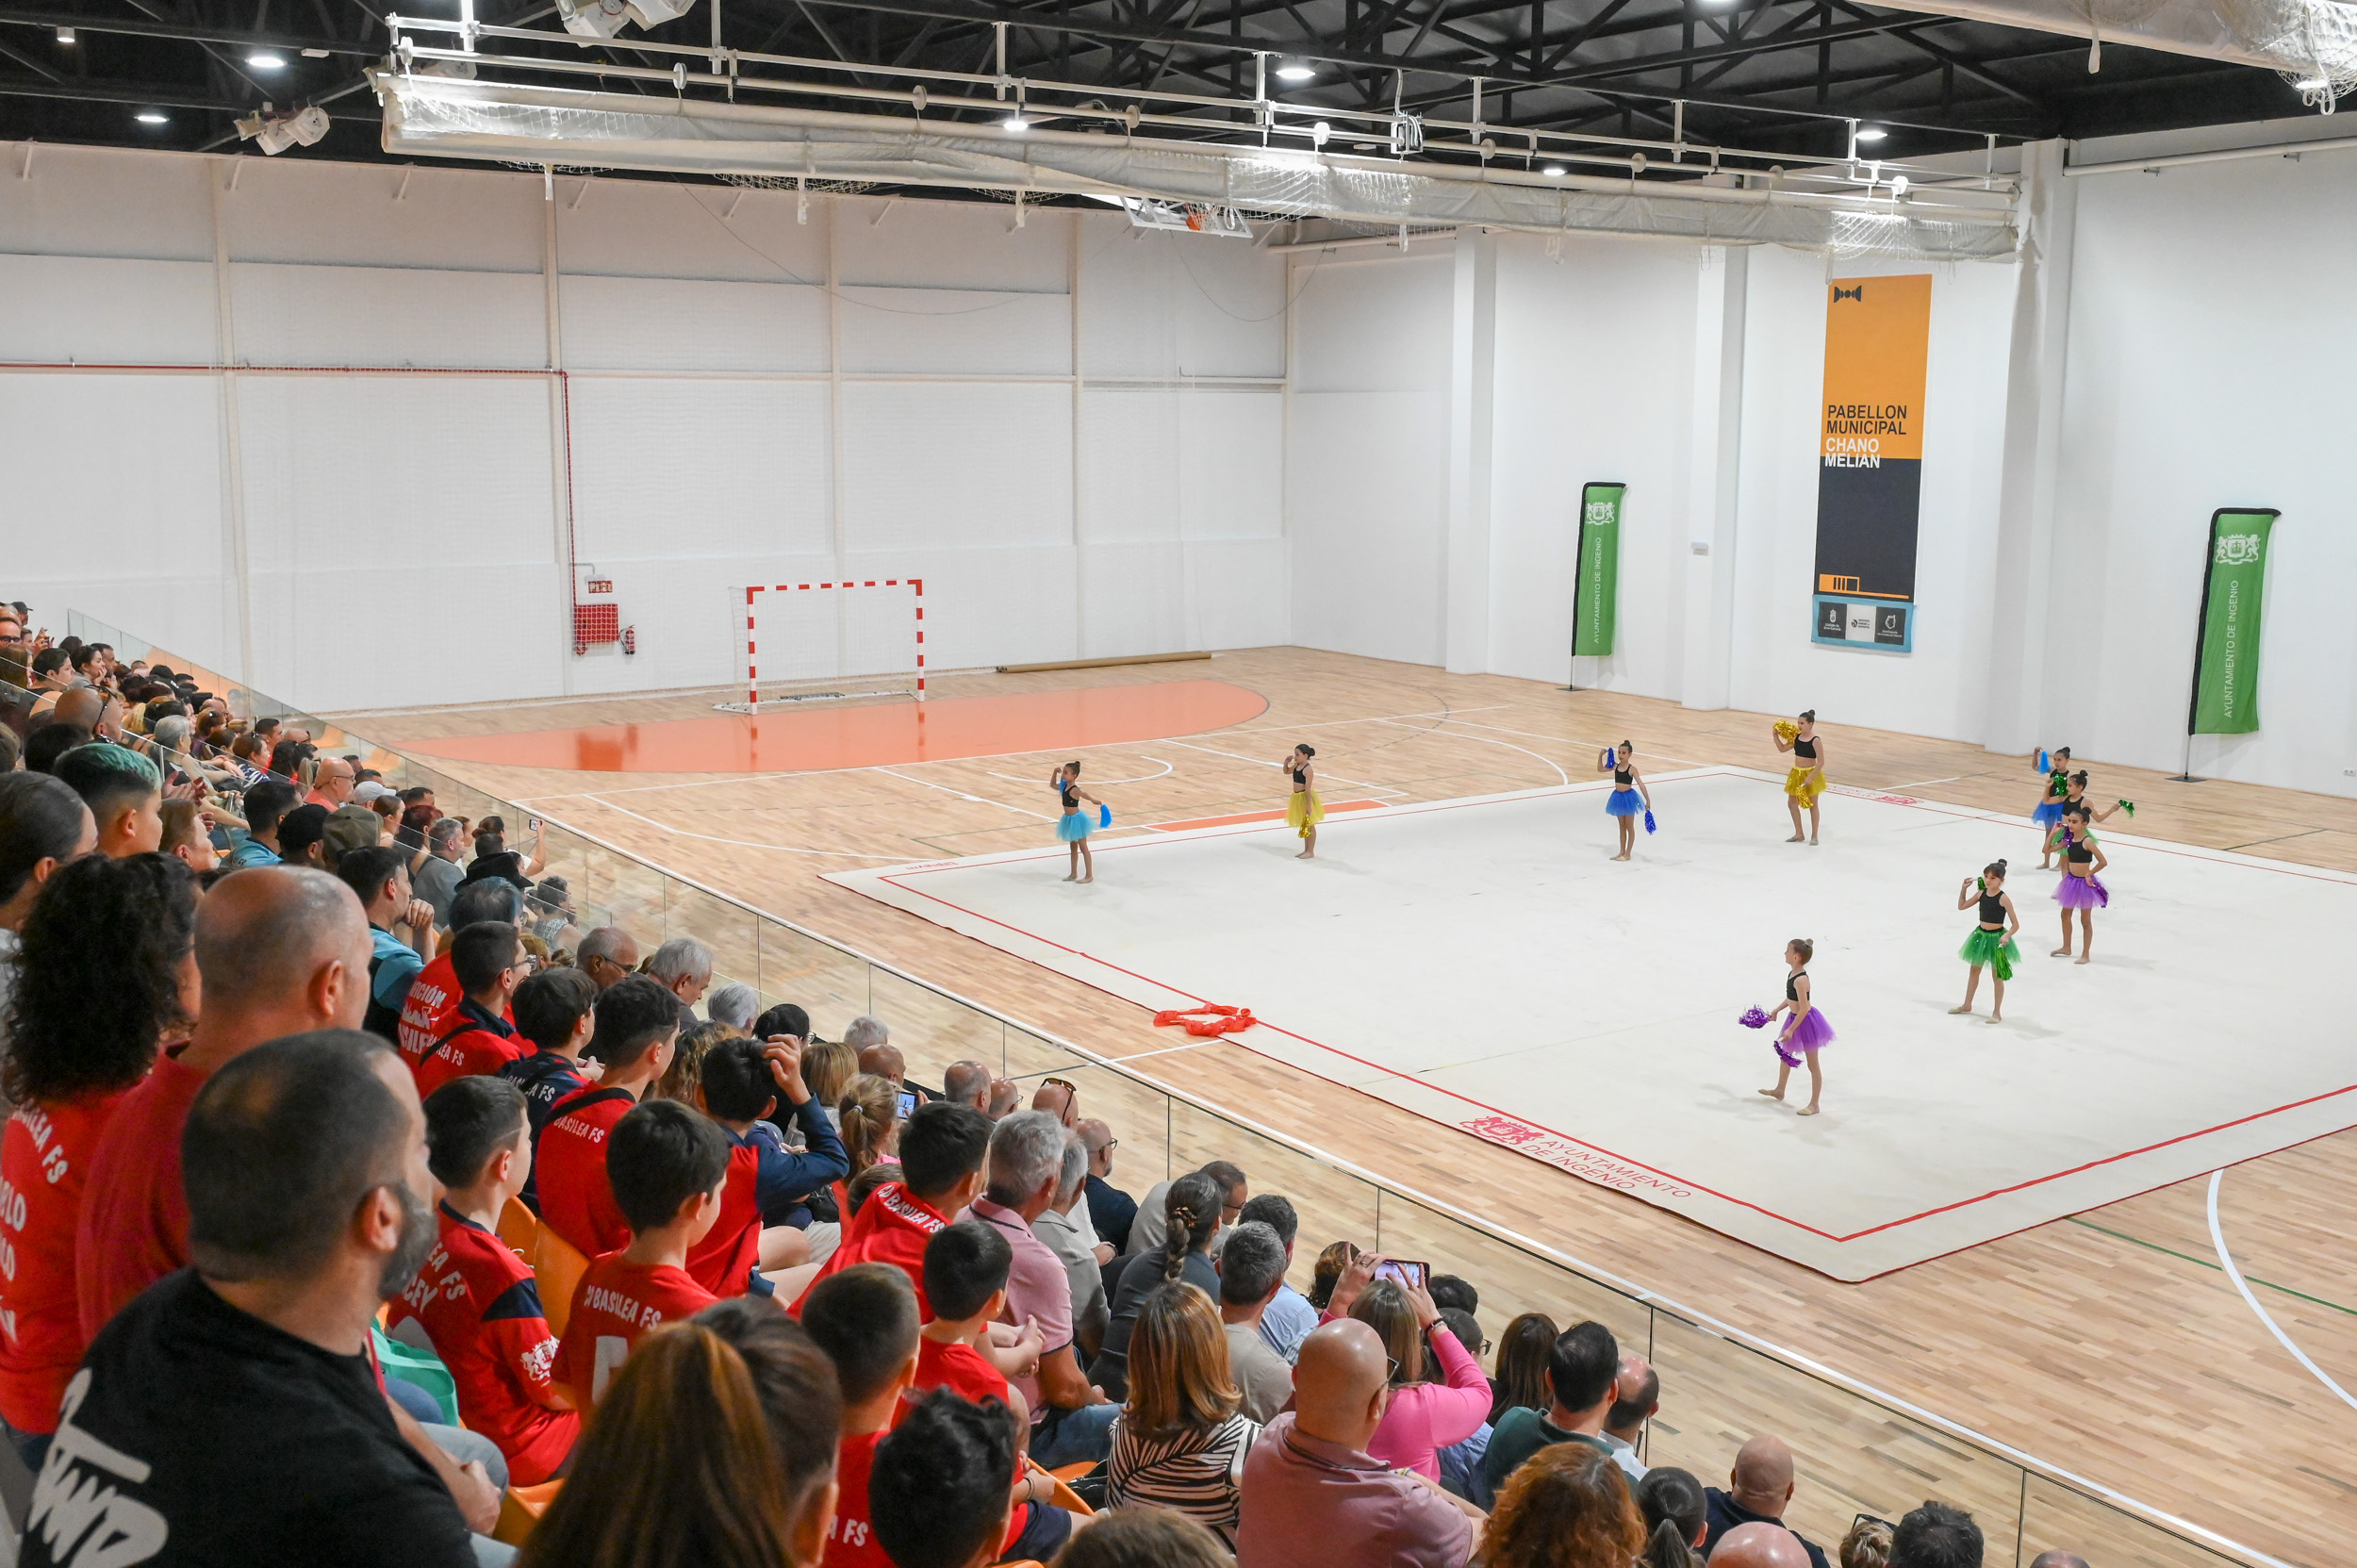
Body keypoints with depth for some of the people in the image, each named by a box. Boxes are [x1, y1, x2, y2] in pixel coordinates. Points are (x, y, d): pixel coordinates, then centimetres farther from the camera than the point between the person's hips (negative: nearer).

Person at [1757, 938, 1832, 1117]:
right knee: (1784, 1054, 26)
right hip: (1796, 1018, 10)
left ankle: (1814, 1104, 14)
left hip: (1805, 1022, -10)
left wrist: (1791, 1029, -26)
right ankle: (1779, 1090, 45)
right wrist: (1776, 1011, 20)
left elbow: (1804, 1009, -29)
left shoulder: (1800, 980, -29)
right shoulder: (1794, 974, 0)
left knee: (1812, 1064, 3)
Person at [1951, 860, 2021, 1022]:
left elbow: (2015, 924, -17)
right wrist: (1964, 888, 3)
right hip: (1981, 935, 7)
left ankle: (1997, 1012, 12)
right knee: (1974, 971, 19)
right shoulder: (1981, 893, 0)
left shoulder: (2003, 898, -18)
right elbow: (1962, 906, 13)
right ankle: (1967, 1005, 34)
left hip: (1997, 938, -7)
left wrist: (2007, 935, -34)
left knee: (1997, 976, 3)